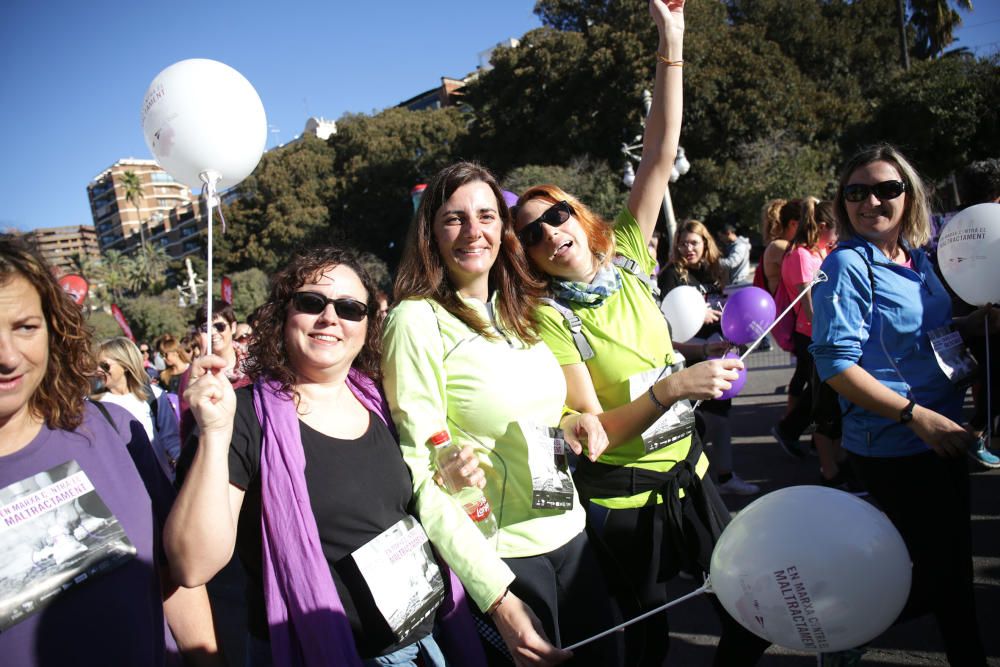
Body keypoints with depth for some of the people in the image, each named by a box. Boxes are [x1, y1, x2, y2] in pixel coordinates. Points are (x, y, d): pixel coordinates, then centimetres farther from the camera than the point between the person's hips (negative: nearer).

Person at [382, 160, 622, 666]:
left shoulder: (517, 312, 6)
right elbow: (420, 473, -18)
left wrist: (566, 422, -2)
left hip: (569, 536, 7)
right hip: (502, 559, -7)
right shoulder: (418, 320, -15)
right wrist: (497, 597, -21)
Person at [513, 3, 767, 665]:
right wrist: (670, 387, -32)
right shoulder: (549, 319, -15)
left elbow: (661, 155, -9)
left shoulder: (627, 257, -3)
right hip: (623, 494, -4)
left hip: (688, 469, 5)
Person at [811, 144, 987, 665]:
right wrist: (915, 414, -26)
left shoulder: (916, 257, 5)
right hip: (892, 446, -8)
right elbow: (835, 364, -23)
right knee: (939, 571, 1)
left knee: (954, 559, 23)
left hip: (940, 438, 8)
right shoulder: (847, 265, -16)